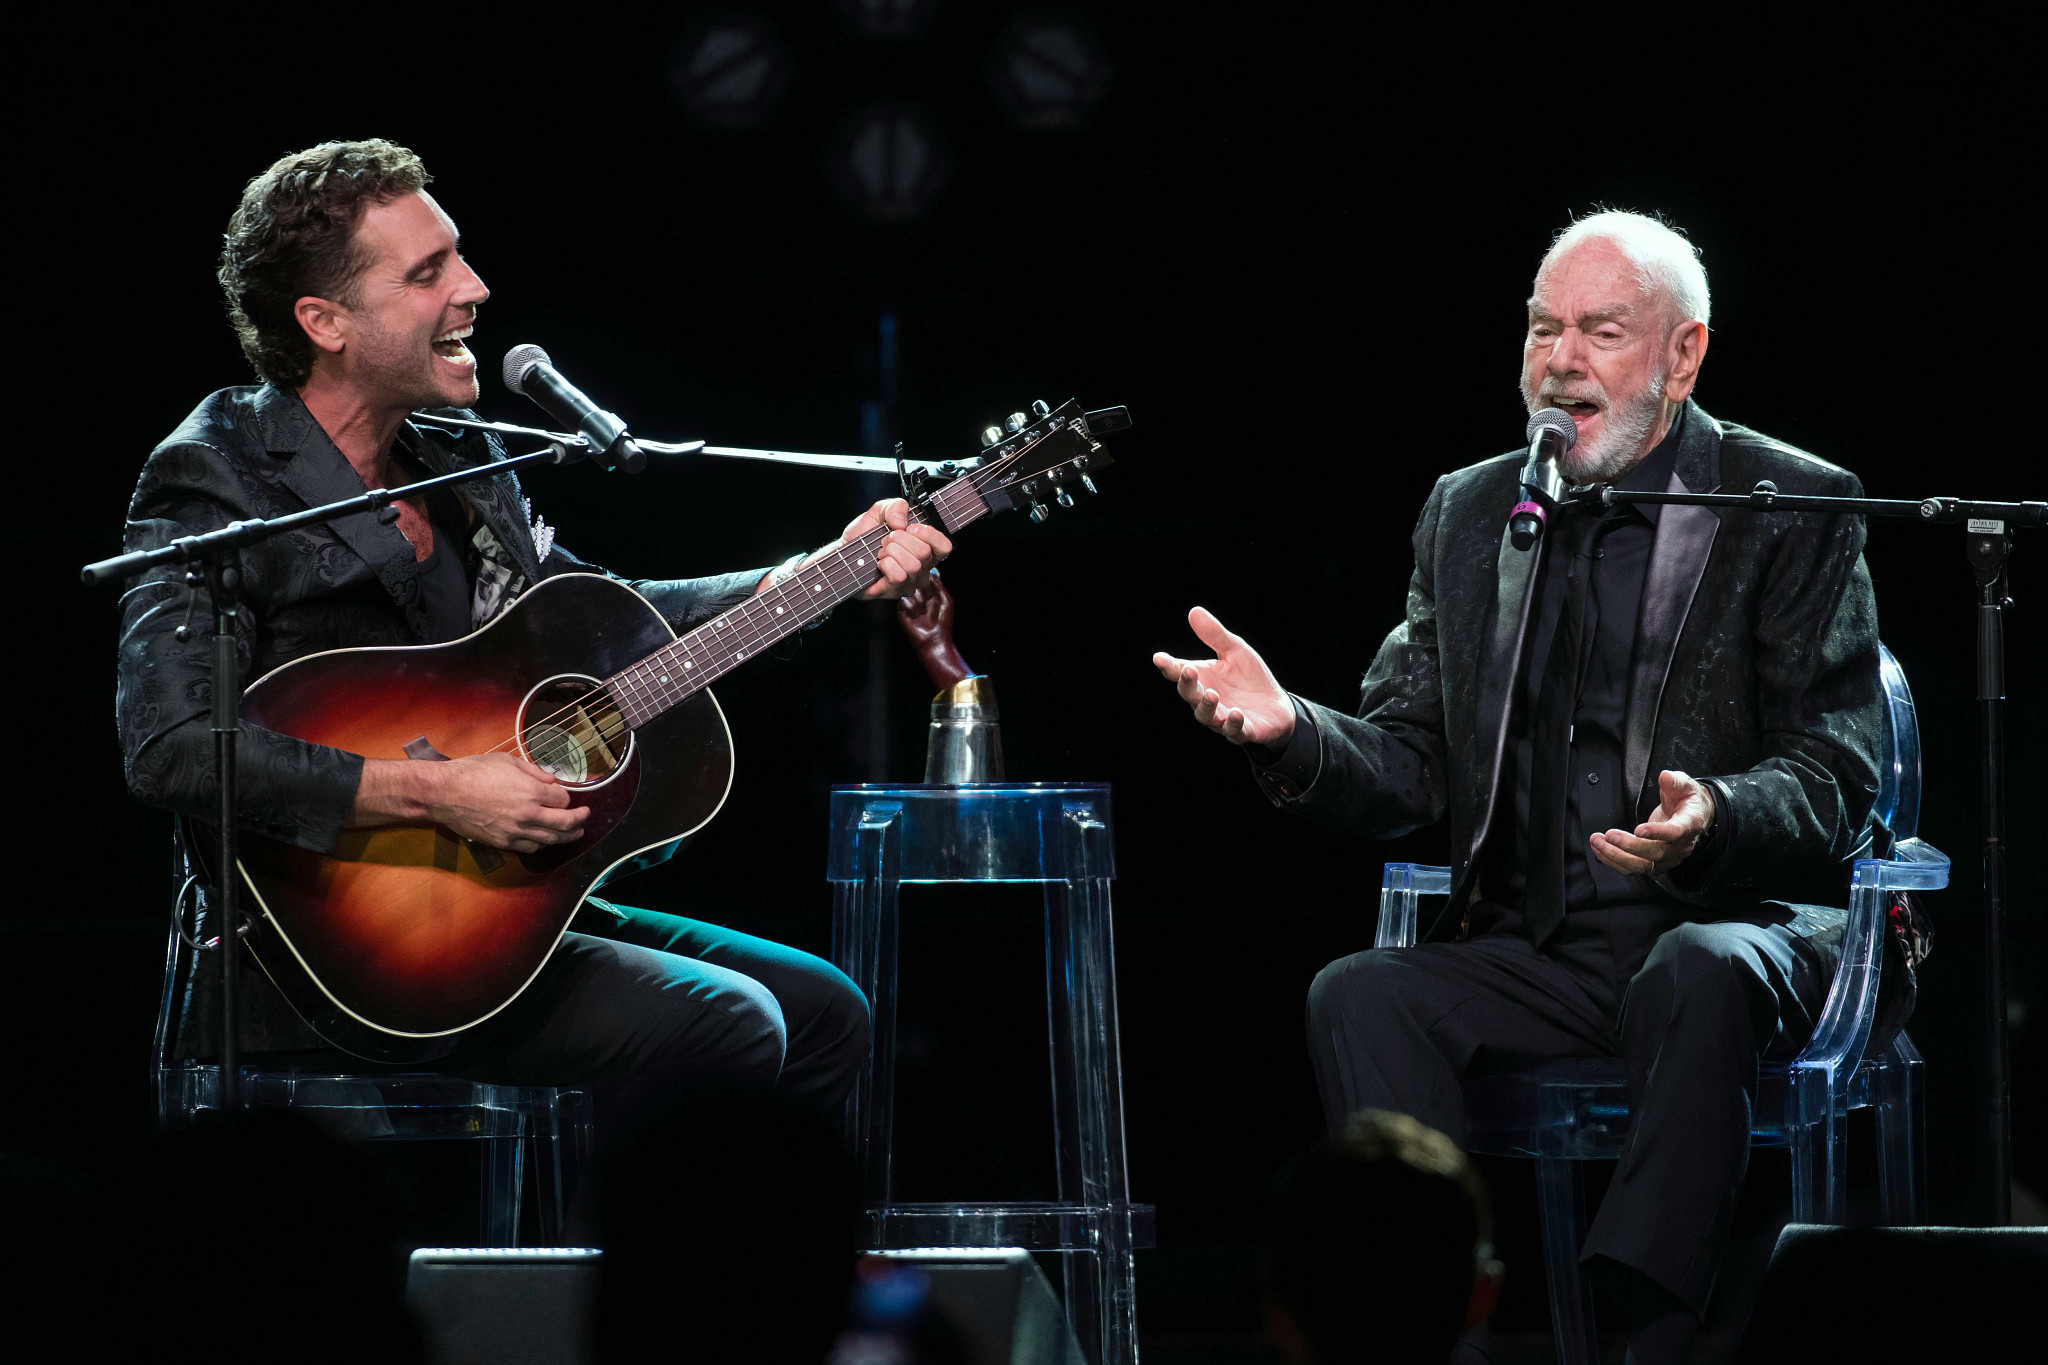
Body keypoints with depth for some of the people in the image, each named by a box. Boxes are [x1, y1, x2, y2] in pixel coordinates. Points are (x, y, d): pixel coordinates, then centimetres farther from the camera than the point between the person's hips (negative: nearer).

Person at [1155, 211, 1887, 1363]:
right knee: (1357, 997, -25)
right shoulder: (1471, 515, 15)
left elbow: (1836, 779, -5)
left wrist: (1712, 820, -27)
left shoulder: (1795, 510, 2)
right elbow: (1405, 772, 11)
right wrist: (1291, 729, -12)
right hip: (1539, 952, 4)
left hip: (1737, 925, -4)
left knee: (1700, 977, -38)